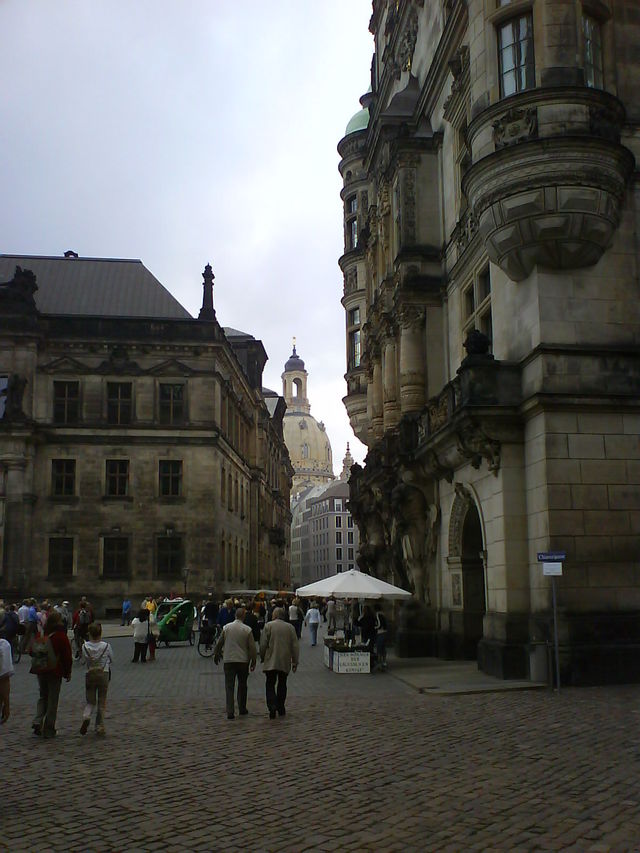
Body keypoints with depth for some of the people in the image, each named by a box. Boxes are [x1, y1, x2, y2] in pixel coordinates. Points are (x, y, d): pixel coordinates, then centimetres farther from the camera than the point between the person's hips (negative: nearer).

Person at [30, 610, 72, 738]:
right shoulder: (61, 637, -11)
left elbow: (32, 652, 7)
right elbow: (67, 656, -8)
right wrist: (68, 673, 1)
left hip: (40, 670, 4)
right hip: (55, 672, -4)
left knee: (42, 697, 19)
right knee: (53, 700, 5)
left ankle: (37, 722, 0)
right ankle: (48, 730, 8)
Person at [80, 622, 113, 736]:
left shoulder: (85, 646, -9)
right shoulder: (106, 646, -12)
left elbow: (83, 661, 2)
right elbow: (111, 660, 2)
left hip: (90, 674, 1)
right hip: (103, 674, -1)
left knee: (90, 701, 13)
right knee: (101, 702, 11)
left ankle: (86, 716, -16)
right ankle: (99, 727, 11)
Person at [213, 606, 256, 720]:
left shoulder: (226, 627, -2)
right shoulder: (247, 629, -6)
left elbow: (219, 643, 5)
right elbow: (252, 647, -4)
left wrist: (216, 654, 22)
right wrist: (253, 661, 7)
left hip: (228, 660, 0)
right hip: (243, 660, 0)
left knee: (229, 686, 0)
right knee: (242, 685, 16)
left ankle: (230, 712, -10)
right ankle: (242, 709, 23)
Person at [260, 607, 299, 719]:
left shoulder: (268, 626, -5)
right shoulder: (290, 627, 4)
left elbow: (263, 644, -6)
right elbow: (295, 646, 4)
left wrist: (262, 658, 8)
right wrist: (295, 661, 10)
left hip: (271, 661, -3)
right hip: (285, 662, 3)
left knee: (270, 685, 0)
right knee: (282, 685, 15)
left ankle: (272, 706, -19)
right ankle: (281, 708, 19)